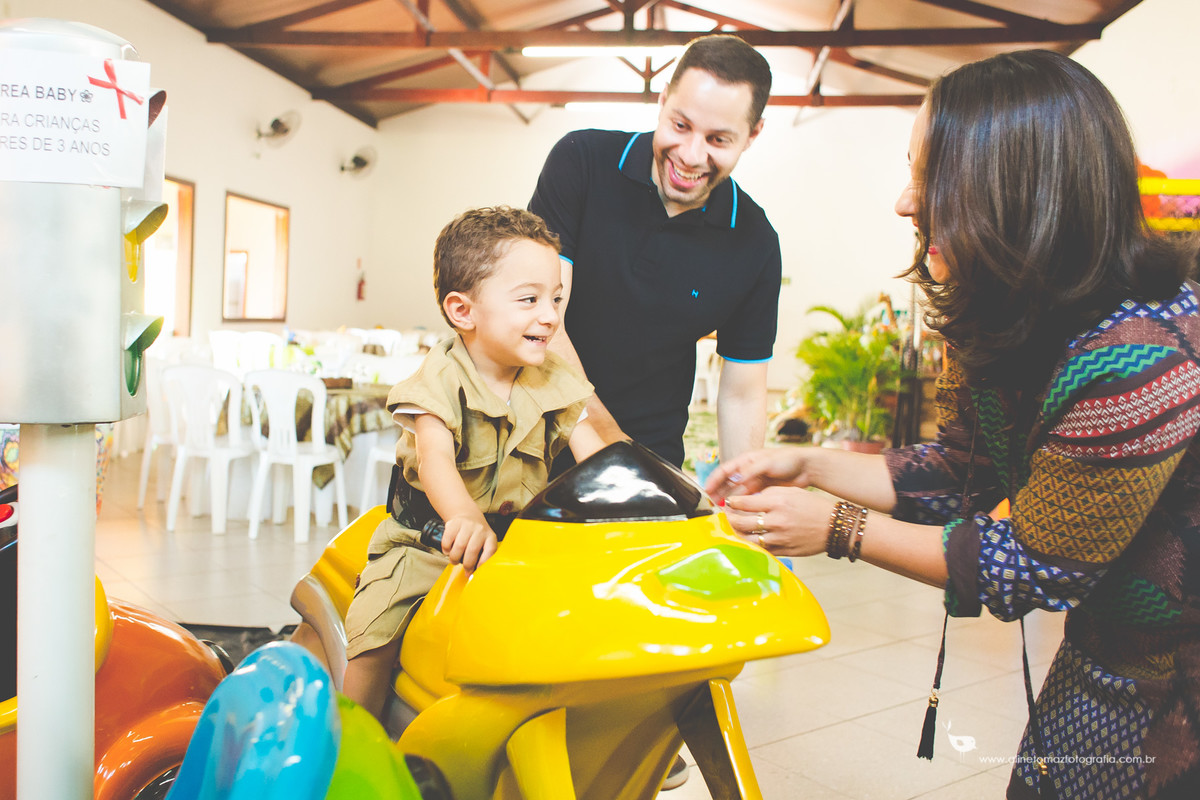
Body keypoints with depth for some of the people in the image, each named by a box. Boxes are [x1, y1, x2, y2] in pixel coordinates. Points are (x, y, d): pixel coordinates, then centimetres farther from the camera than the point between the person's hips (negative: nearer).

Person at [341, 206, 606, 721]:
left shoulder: (552, 383, -1)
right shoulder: (441, 382, -17)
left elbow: (595, 456, -4)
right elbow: (435, 459, -32)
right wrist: (463, 517, -53)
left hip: (523, 539, 4)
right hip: (429, 542, -3)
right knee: (375, 635, -13)